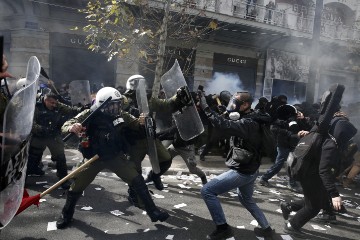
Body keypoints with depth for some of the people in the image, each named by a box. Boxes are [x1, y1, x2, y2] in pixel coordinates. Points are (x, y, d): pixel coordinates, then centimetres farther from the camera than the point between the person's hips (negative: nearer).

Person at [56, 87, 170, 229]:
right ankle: (67, 215, 34)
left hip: (116, 156, 2)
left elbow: (138, 126, 2)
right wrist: (72, 128, -46)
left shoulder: (121, 115, -7)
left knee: (137, 180, -6)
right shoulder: (89, 115, -17)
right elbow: (65, 126, -23)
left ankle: (153, 212, 8)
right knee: (77, 186, 3)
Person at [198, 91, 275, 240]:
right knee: (246, 199, 32)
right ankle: (266, 228, 40)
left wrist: (206, 109, -38)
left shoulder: (248, 123, -25)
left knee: (207, 191, -8)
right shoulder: (249, 120, 9)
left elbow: (226, 126, -40)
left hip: (242, 172, -10)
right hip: (248, 169, 11)